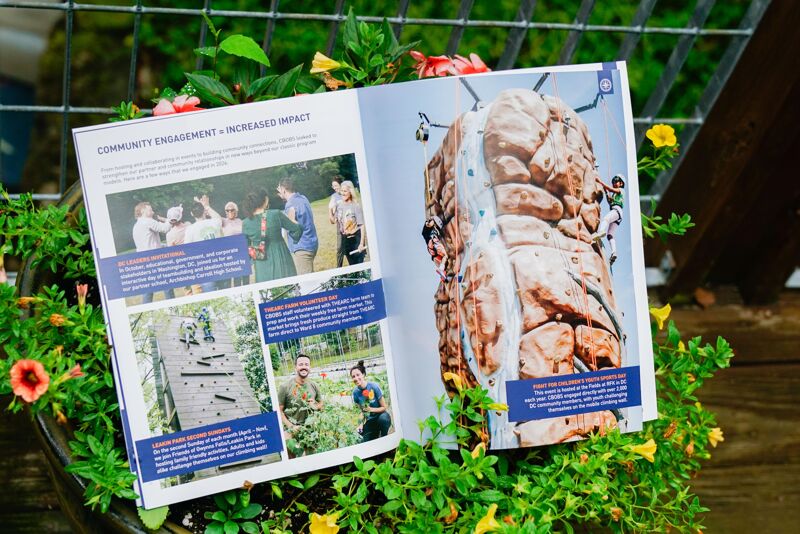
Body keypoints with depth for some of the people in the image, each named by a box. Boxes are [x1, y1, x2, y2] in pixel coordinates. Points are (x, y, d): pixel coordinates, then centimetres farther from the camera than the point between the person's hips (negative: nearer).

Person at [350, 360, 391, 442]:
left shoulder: (374, 387, -18)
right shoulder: (356, 392, -7)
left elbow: (384, 407, -12)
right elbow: (362, 411, 4)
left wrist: (371, 409, -25)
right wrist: (362, 423, -12)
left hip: (381, 416, -3)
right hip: (370, 421, 3)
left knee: (383, 418, -39)